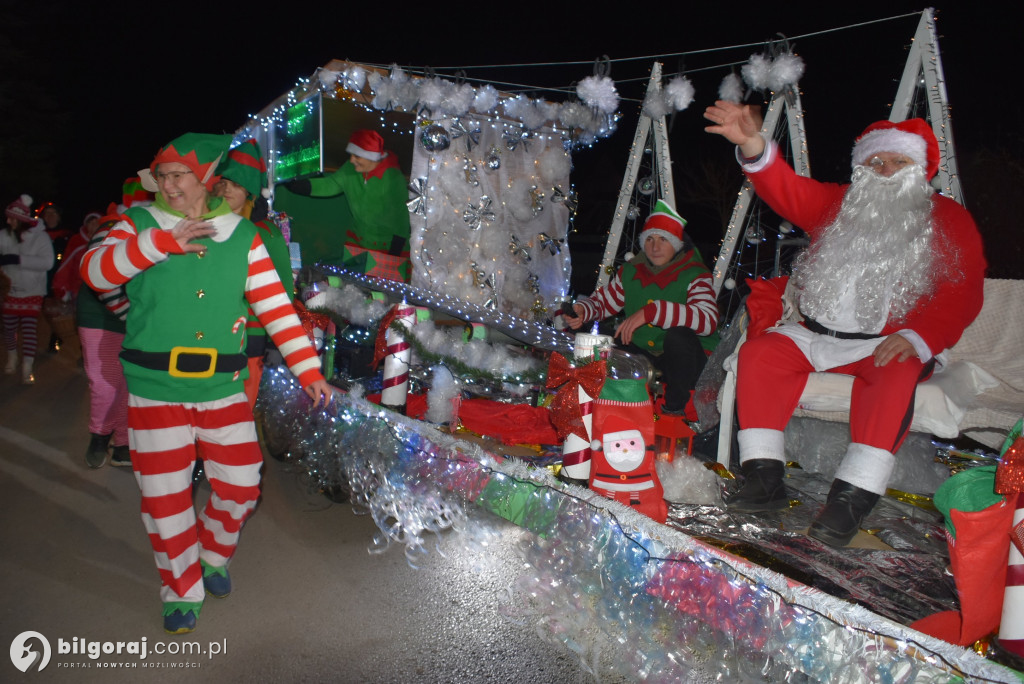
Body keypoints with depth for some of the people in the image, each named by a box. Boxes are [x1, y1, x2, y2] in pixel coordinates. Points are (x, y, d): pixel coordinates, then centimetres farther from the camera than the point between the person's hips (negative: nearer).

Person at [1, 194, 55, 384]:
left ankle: (27, 369, 1)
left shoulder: (40, 236, -12)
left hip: (32, 292, -3)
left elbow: (47, 262, -20)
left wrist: (18, 260, -28)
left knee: (29, 329, -6)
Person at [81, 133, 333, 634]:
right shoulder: (141, 225, -1)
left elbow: (277, 309, -3)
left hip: (223, 390, 1)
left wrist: (308, 370, -7)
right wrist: (161, 243, -27)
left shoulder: (242, 237, -1)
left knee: (240, 485, 7)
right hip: (156, 392, -1)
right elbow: (94, 271, -17)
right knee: (165, 497, 5)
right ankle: (182, 590, 27)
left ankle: (213, 555, 38)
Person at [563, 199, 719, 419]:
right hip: (642, 354, 5)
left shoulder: (694, 275, -14)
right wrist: (581, 310, -11)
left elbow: (708, 319, -32)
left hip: (687, 360, -5)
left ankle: (677, 405, -10)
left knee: (678, 336, -36)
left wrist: (652, 311, -41)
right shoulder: (632, 271, 4)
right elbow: (603, 300, 15)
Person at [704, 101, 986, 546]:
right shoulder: (838, 205, 13)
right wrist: (751, 143, -25)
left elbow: (962, 295, -4)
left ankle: (853, 496, -36)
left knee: (895, 375, -36)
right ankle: (764, 478, -19)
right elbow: (787, 191, -5)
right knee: (761, 352, -20)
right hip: (820, 334, 3)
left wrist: (918, 337, -23)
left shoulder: (949, 220, 6)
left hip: (891, 341, -3)